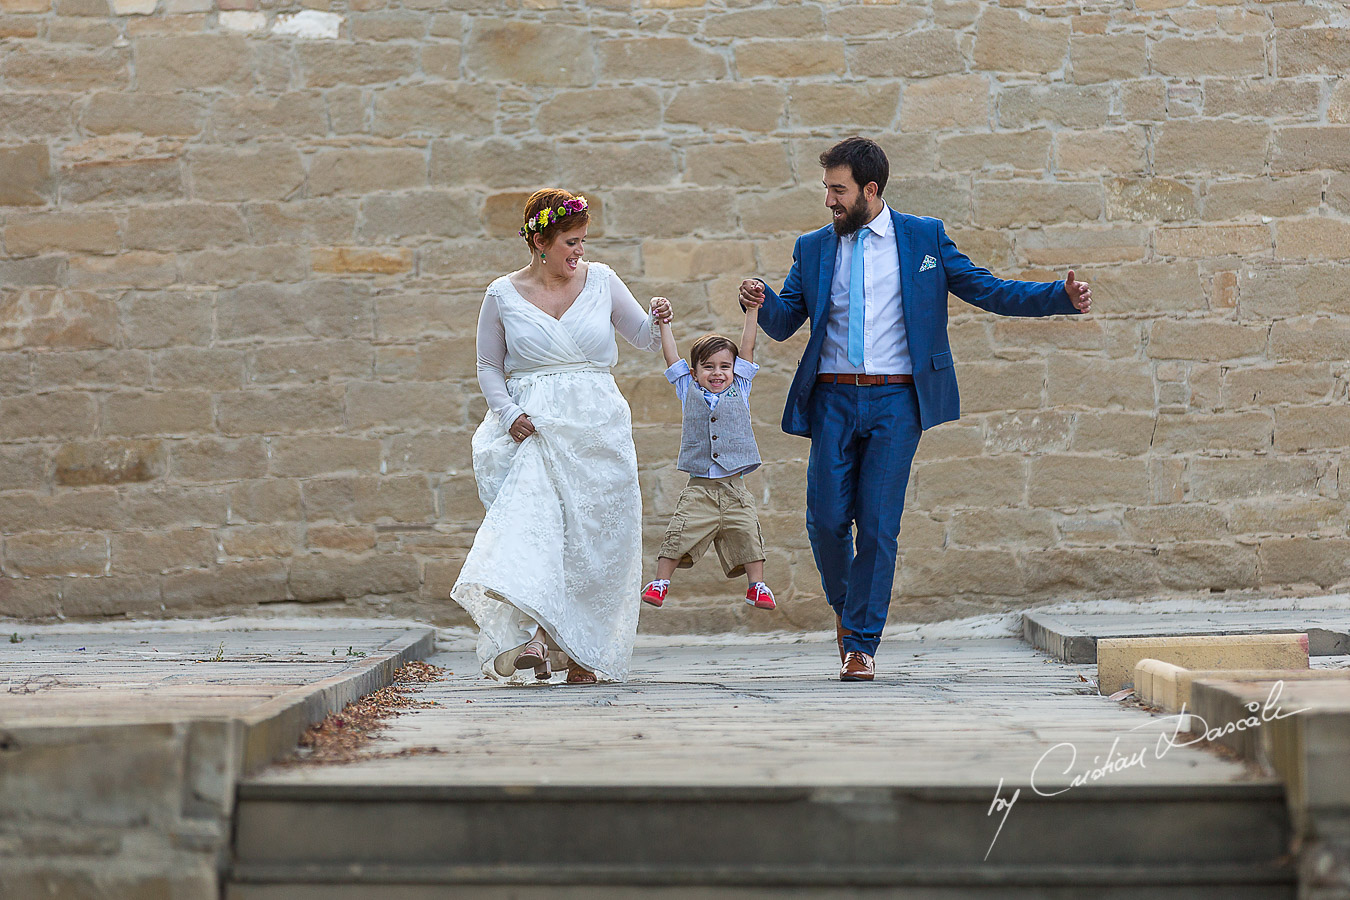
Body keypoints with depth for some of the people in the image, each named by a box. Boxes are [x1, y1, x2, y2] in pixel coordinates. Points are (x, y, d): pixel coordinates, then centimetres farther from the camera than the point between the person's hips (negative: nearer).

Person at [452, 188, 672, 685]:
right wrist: (509, 413, -6)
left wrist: (657, 320, -9)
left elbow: (644, 338, 14)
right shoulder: (503, 294, 4)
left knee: (592, 540, -1)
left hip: (597, 427, 2)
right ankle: (533, 635, -36)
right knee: (532, 519, -23)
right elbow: (489, 368, 11)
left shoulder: (601, 280, 6)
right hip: (533, 429, -2)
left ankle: (581, 651, 10)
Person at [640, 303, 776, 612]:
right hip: (699, 490, -1)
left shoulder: (740, 389, 12)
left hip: (734, 488, 1)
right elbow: (671, 355, 14)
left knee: (748, 536, -4)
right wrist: (663, 320, 14)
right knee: (678, 537, -8)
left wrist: (752, 308, 6)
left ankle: (756, 586, 5)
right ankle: (660, 582, 1)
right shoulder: (689, 392, 12)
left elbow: (747, 348, 9)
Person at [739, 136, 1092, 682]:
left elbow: (989, 292, 6)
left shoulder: (924, 238, 5)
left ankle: (861, 643, 5)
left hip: (896, 399, -2)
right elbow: (785, 323, 7)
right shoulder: (813, 249, 10)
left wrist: (1062, 297, -4)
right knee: (826, 520, -4)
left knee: (878, 524, -5)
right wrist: (762, 303, -16)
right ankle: (845, 607, 26)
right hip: (833, 397, 2)